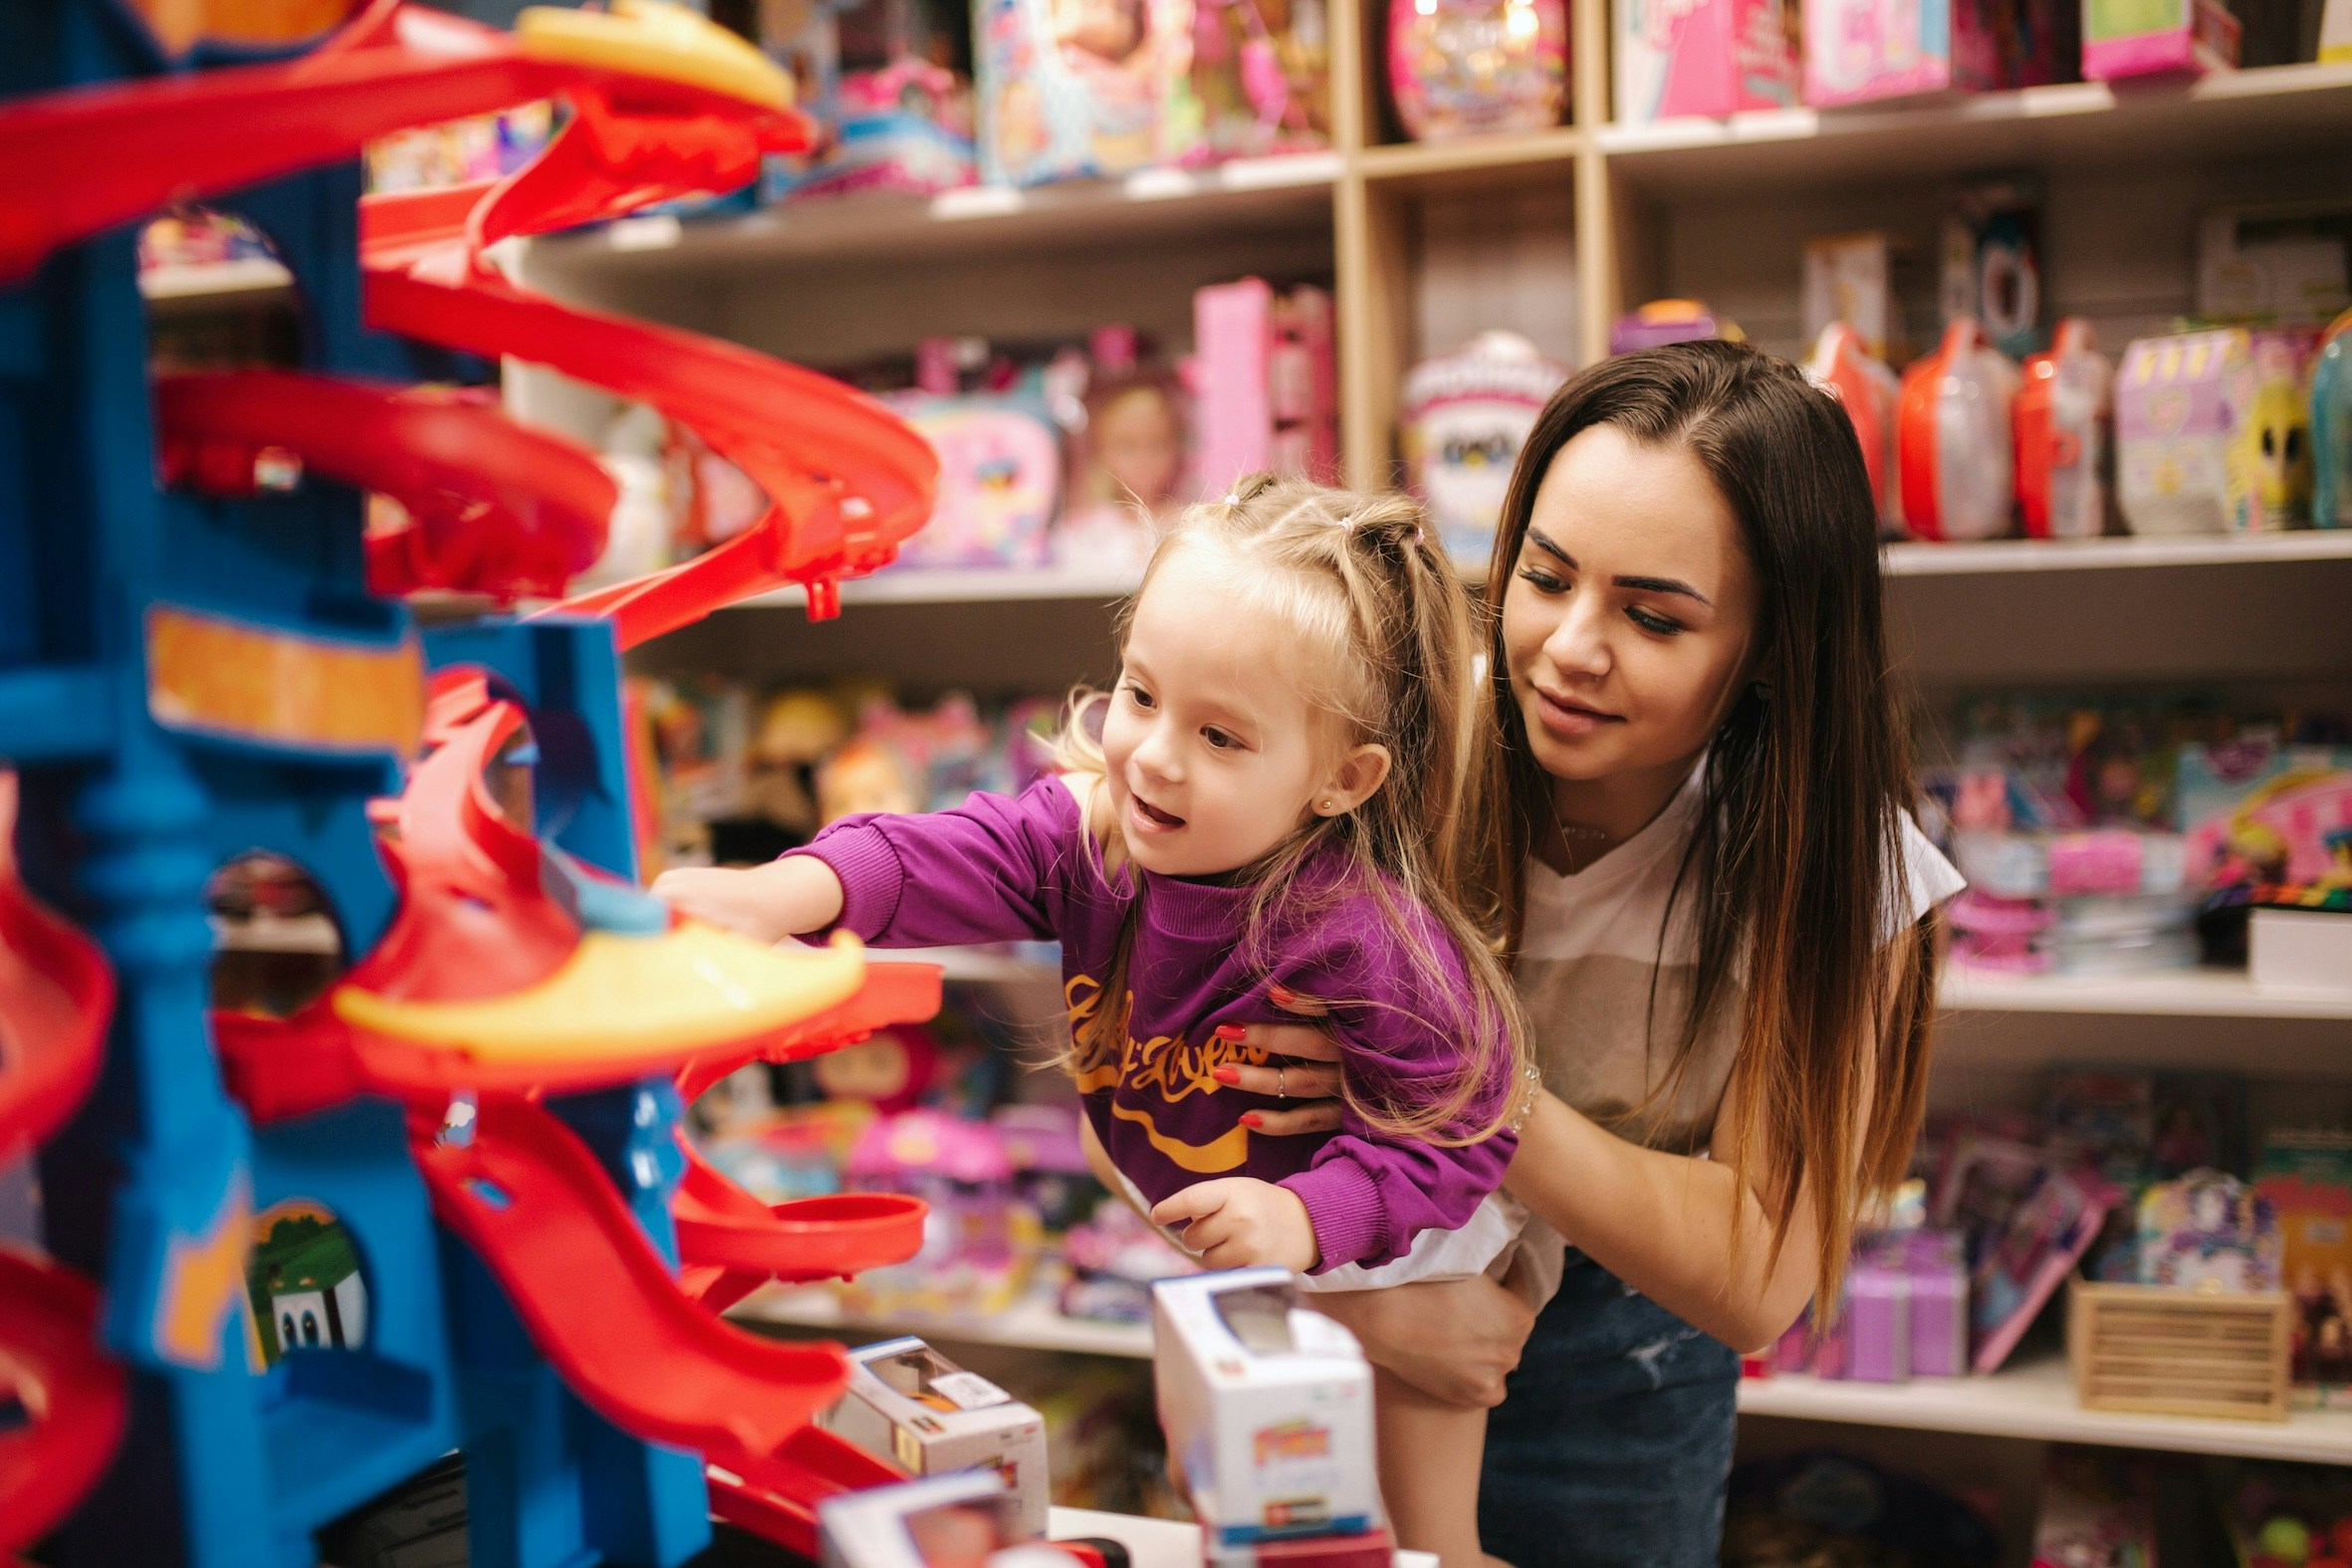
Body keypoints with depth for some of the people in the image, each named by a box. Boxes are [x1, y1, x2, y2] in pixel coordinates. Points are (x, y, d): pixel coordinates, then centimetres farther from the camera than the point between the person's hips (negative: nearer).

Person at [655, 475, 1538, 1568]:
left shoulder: (1374, 944, -38)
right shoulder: (1098, 825, -22)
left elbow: (1457, 1136, -31)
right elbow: (965, 857, -35)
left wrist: (1306, 1217, -45)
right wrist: (779, 895, -51)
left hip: (1381, 1263, -5)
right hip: (1189, 1225, 5)